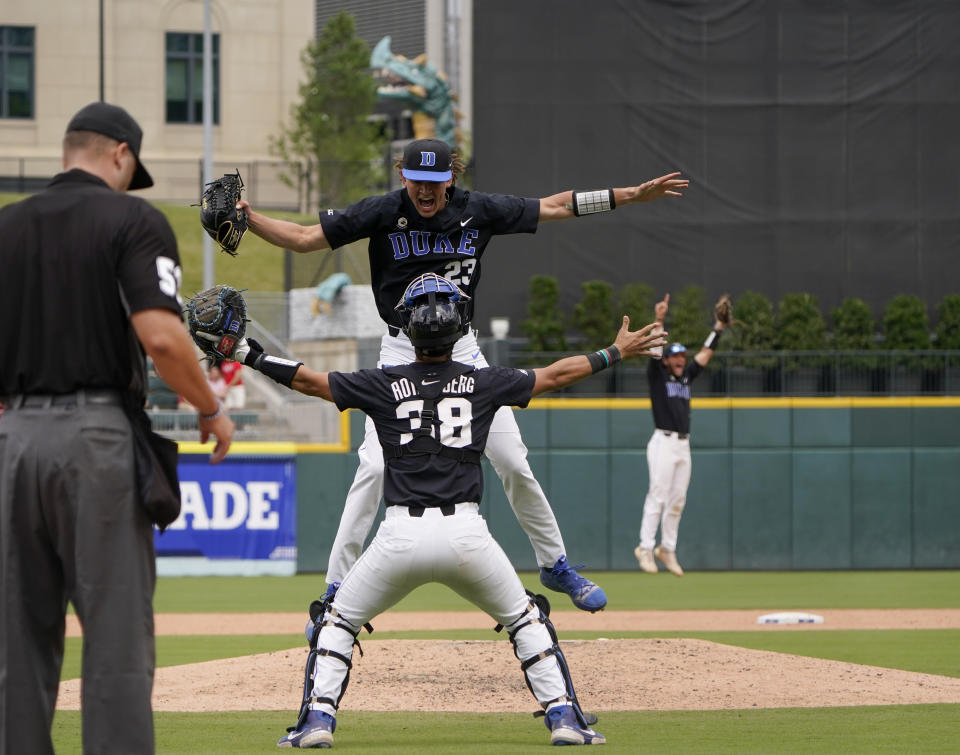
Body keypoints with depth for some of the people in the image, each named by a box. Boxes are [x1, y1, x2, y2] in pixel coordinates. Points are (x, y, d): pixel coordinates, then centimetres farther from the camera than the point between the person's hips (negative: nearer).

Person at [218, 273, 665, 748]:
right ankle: (564, 717, 10)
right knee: (524, 619, 21)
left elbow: (306, 379, 10)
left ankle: (317, 720, 4)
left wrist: (252, 357, 24)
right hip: (466, 532, 1)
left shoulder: (385, 385, 5)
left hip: (401, 536, -1)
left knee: (337, 621, 19)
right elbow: (555, 375, 19)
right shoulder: (483, 383, 8)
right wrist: (616, 353, 31)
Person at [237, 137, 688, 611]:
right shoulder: (382, 213, -10)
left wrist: (634, 195, 4)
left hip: (462, 350, 2)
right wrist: (249, 220, -27)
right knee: (375, 466, -15)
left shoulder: (479, 211, -3)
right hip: (401, 354, -2)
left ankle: (555, 566, 20)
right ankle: (336, 589, -10)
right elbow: (304, 238, -10)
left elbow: (555, 207, 6)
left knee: (513, 463, 1)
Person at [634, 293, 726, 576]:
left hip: (683, 445, 6)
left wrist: (719, 326, 16)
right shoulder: (658, 375, 1)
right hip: (663, 443, -6)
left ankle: (667, 550, 12)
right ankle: (646, 548, -10)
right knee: (658, 496, -11)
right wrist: (659, 320, -23)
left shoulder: (686, 377, 17)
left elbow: (705, 353, 21)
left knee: (677, 500, 6)